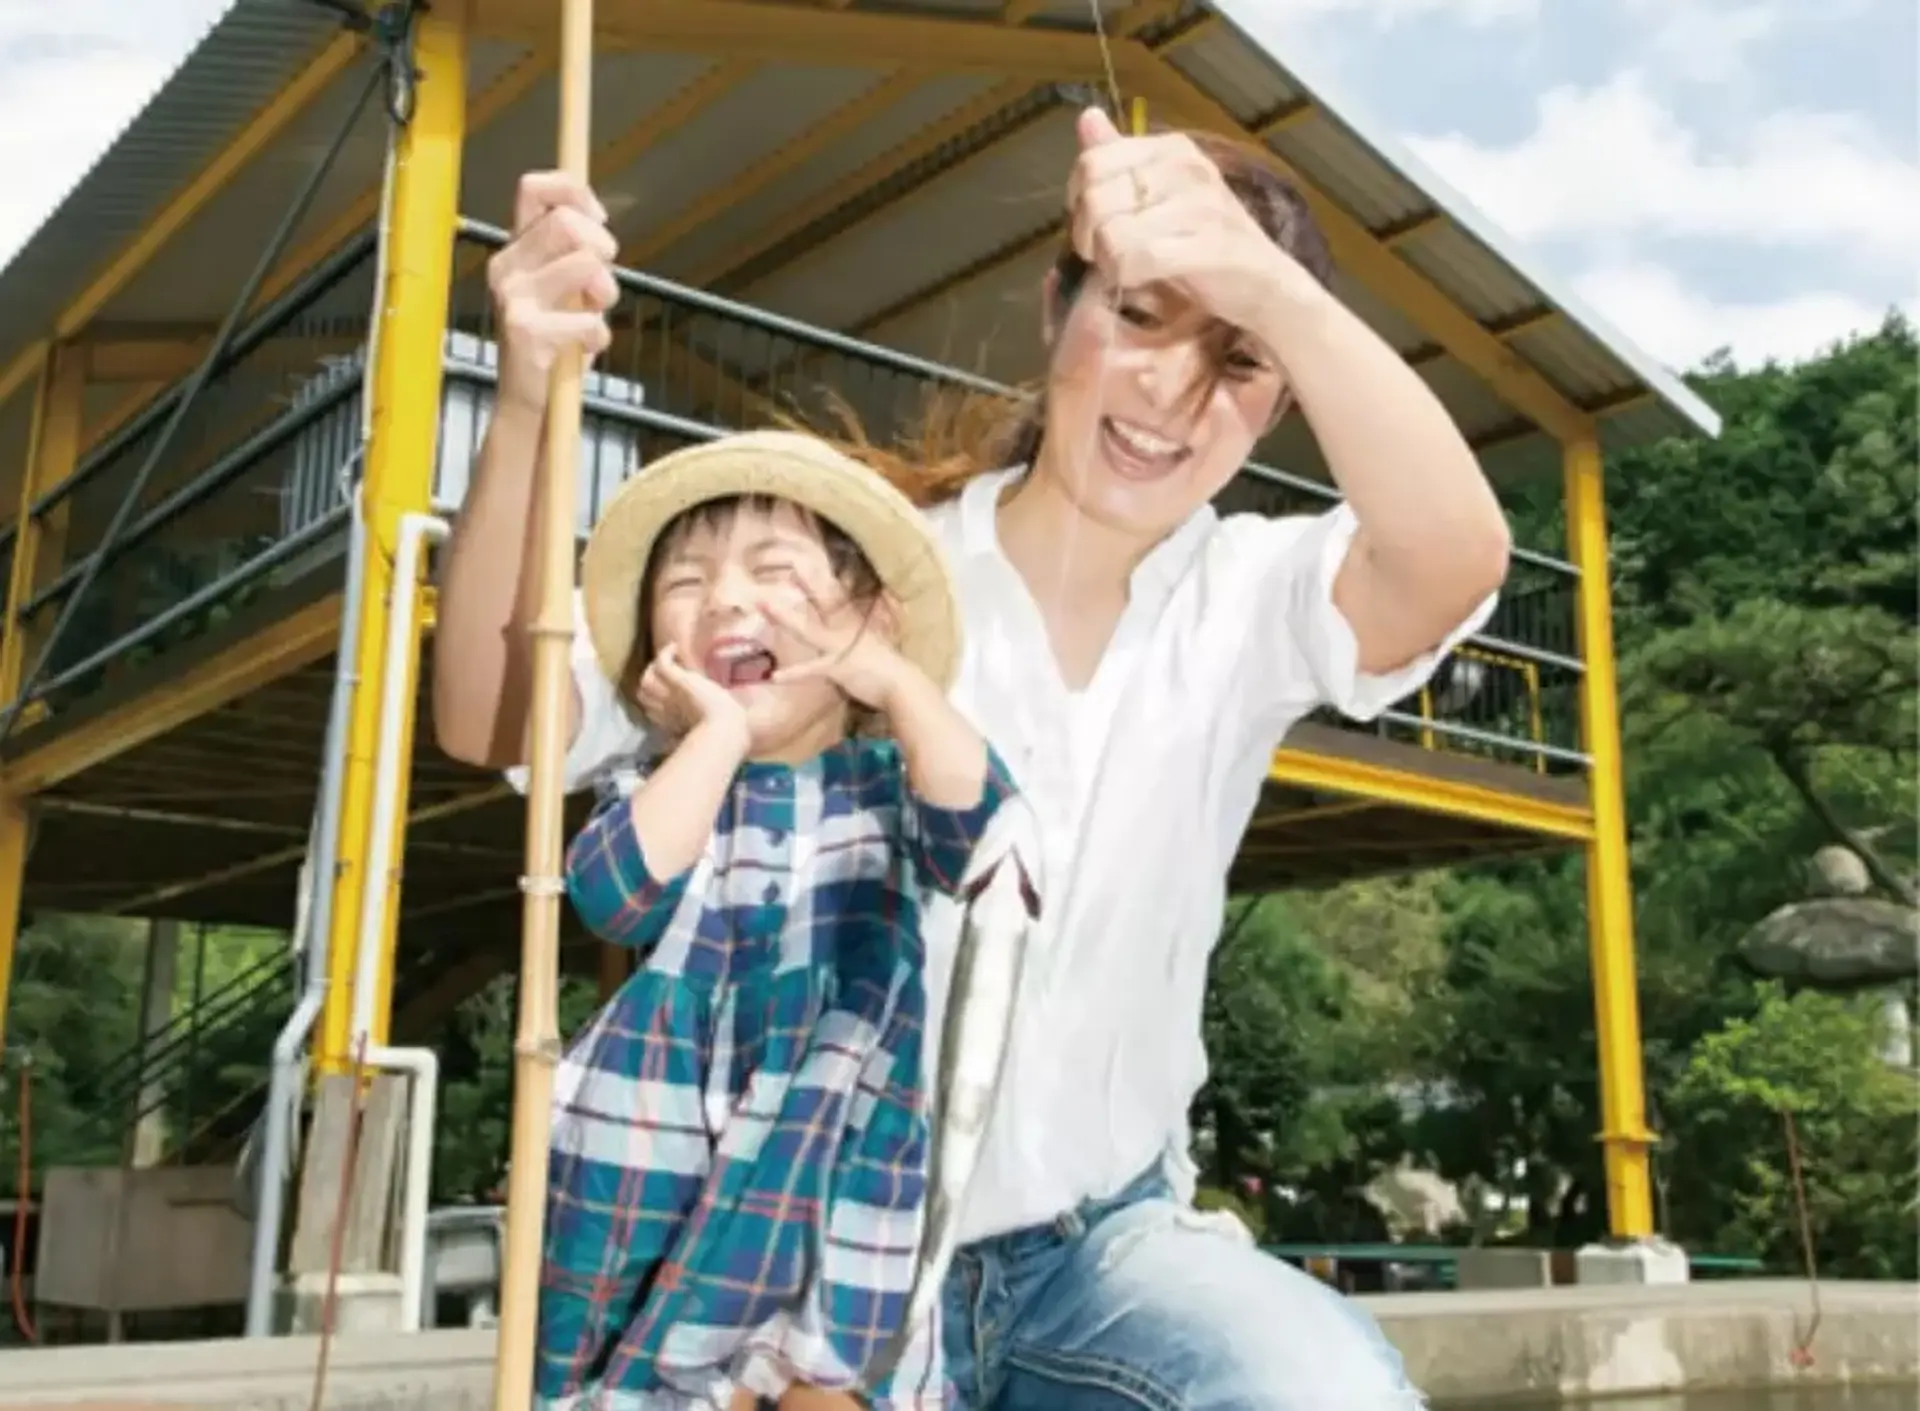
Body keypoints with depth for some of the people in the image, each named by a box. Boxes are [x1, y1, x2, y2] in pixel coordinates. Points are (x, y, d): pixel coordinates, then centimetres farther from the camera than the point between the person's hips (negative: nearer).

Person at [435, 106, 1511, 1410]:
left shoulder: (1252, 601, -3)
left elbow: (1457, 561, -25)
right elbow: (489, 724, -16)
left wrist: (1263, 279, -41)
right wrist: (531, 405, -33)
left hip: (1107, 1246, 2)